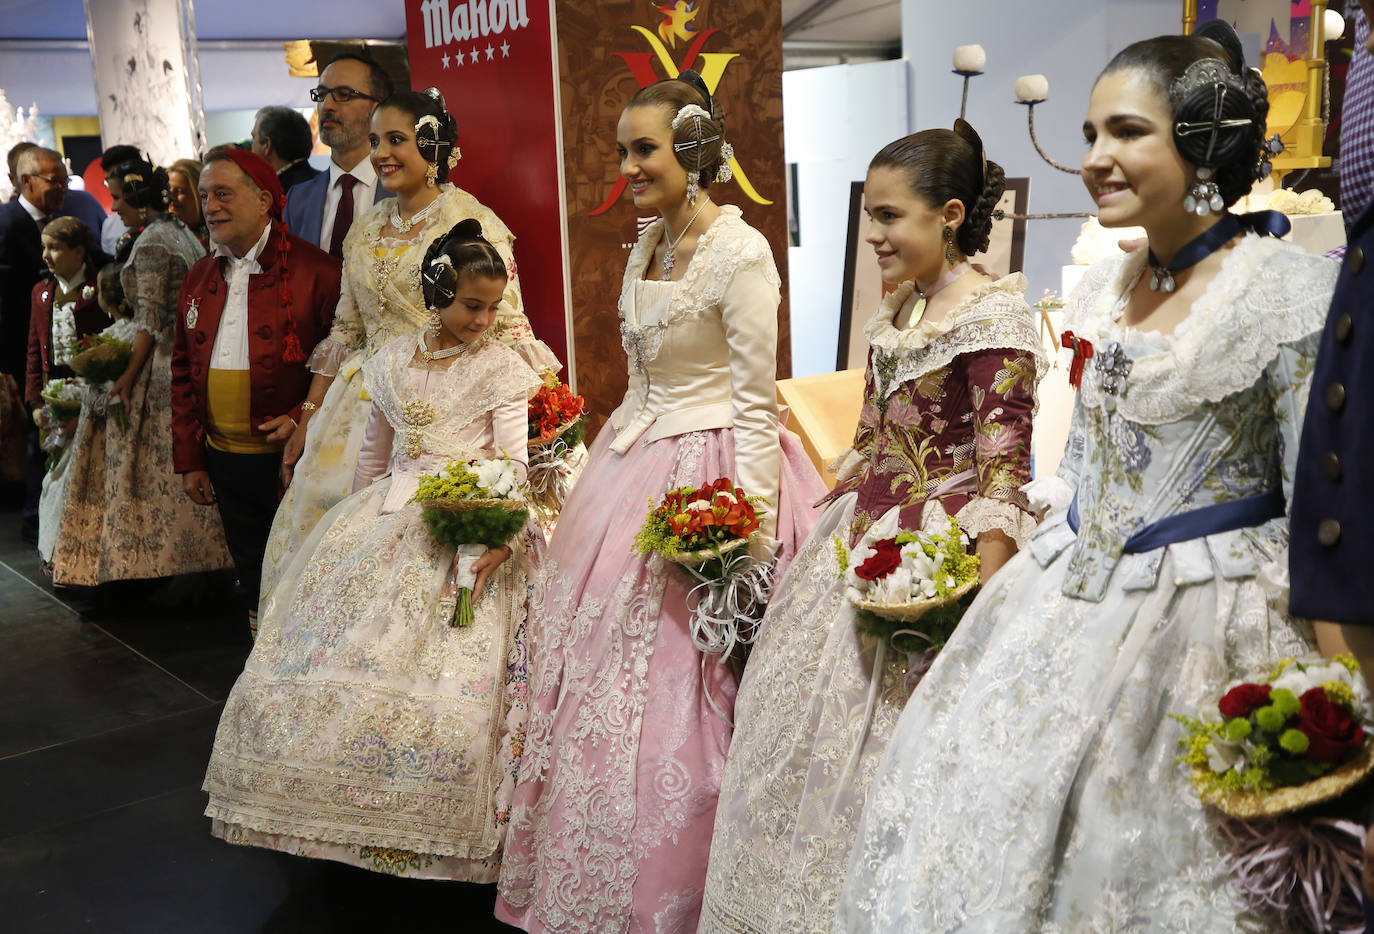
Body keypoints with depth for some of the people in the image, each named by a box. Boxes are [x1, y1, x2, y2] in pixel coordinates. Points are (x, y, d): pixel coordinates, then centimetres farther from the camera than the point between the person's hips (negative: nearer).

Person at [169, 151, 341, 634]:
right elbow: (183, 372, 15)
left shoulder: (314, 270, -8)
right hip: (225, 462, 6)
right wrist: (188, 460, 12)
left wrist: (304, 418, -19)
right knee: (253, 581, 16)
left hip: (291, 457, -6)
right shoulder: (198, 279, 11)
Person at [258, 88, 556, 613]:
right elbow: (344, 332, 18)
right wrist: (307, 422, 15)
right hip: (364, 401, 6)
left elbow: (506, 333, -9)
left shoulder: (473, 225, -5)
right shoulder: (365, 232, 14)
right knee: (317, 501, 3)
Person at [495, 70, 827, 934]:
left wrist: (747, 531, -20)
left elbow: (756, 402, -16)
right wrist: (612, 460, 16)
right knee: (596, 679, 13)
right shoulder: (647, 243, 10)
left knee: (674, 696, -1)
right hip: (631, 466, 9)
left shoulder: (740, 253, -15)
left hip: (704, 477, -8)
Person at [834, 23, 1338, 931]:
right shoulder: (1102, 290, 6)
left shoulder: (1292, 294, -14)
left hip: (1202, 619, -7)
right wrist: (1010, 581, 14)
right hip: (1064, 607, 7)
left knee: (1137, 860, 5)